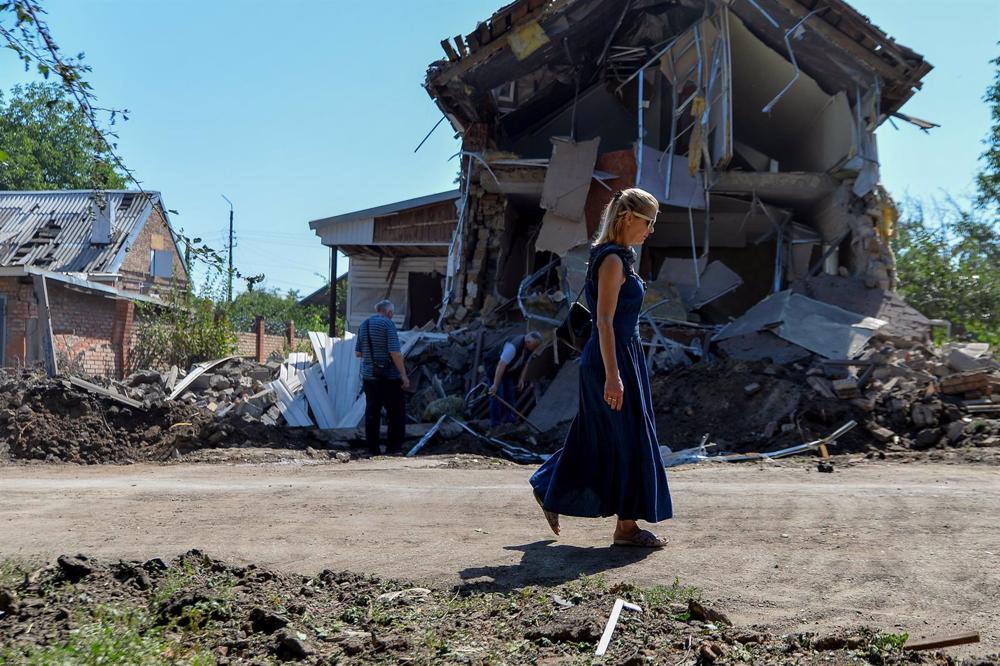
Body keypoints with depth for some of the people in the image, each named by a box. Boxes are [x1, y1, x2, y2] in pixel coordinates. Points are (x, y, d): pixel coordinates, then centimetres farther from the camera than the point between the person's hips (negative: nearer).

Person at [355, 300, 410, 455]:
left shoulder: (363, 325, 9)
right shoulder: (388, 324, -11)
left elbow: (358, 353, 15)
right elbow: (395, 352, -18)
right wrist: (404, 375, -14)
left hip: (369, 375, 6)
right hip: (389, 376, -6)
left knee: (372, 412, 10)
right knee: (396, 411, 3)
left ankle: (373, 449, 11)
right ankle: (394, 447, 0)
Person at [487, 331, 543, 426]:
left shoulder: (529, 346, -11)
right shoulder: (513, 346, -37)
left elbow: (525, 362, 6)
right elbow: (501, 366, -39)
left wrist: (521, 379, 0)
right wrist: (495, 385, -39)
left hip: (507, 369, 8)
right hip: (494, 366, -8)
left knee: (510, 393, 6)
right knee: (497, 394, -12)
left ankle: (509, 419, 13)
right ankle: (496, 424, -6)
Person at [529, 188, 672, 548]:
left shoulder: (618, 258, 15)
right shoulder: (613, 260, -15)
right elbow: (604, 321, -21)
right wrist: (613, 376, -24)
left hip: (622, 355, 10)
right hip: (614, 359, -10)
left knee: (596, 438, 16)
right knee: (629, 439, -2)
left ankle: (550, 491, 28)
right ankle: (627, 526, 6)